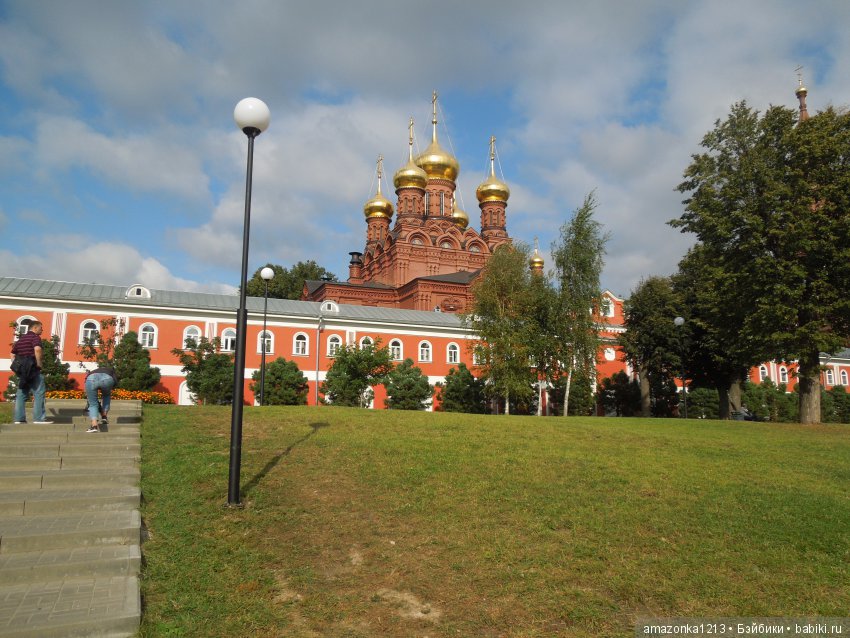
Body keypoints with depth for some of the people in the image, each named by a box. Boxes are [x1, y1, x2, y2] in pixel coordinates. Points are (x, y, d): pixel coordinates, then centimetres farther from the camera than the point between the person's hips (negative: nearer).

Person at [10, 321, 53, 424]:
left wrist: (17, 367, 17)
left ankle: (19, 418, 8)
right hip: (33, 369, -8)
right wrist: (39, 364, -16)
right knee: (39, 393, -7)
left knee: (21, 394, 9)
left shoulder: (20, 339, 20)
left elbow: (13, 354, 20)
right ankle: (39, 418, -11)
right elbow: (37, 349, -25)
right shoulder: (35, 337, -6)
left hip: (21, 370, 8)